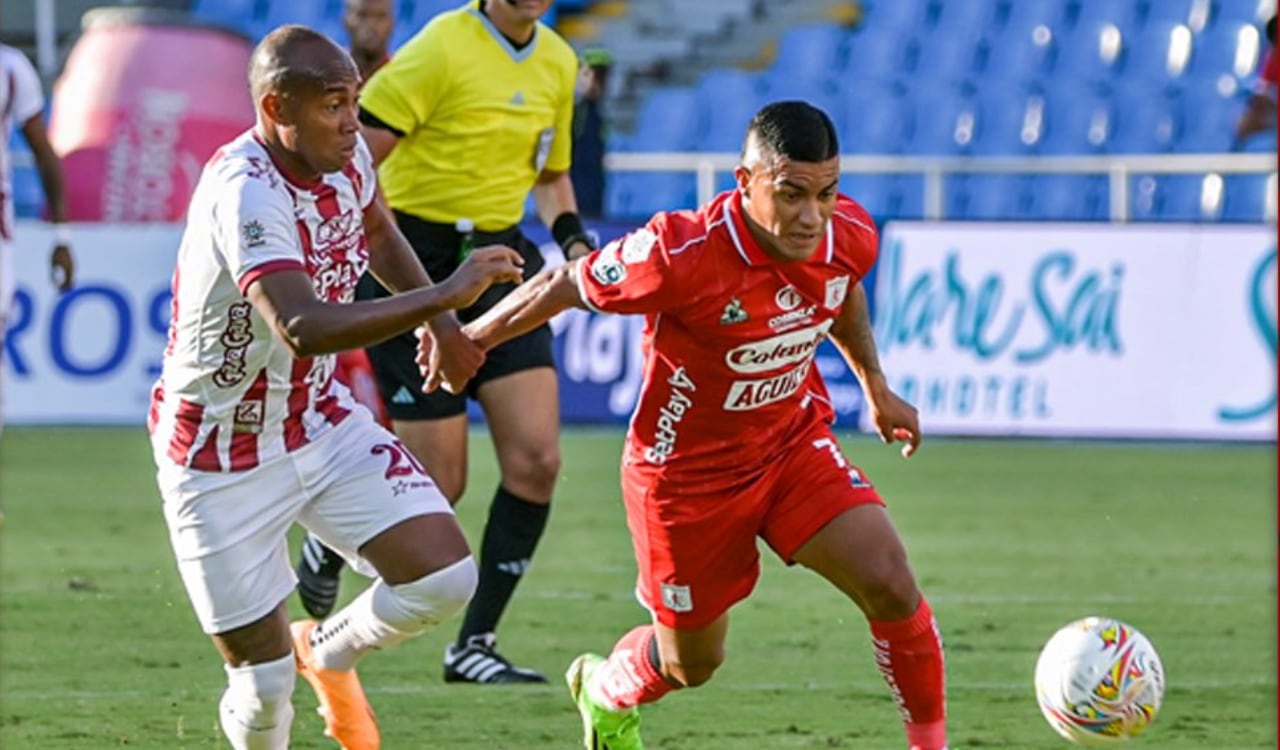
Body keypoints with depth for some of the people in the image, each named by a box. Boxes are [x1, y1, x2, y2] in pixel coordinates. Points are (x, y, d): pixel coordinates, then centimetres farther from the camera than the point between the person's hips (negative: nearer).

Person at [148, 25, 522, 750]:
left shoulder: (346, 154, -5)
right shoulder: (245, 193, -31)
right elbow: (304, 329, -46)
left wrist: (441, 321, 14)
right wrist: (444, 296, -46)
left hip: (323, 423, 7)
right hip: (223, 464, -7)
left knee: (446, 577, -9)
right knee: (264, 688, -2)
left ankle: (329, 650, 22)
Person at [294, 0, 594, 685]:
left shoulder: (557, 63, 8)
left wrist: (571, 234, 5)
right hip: (419, 267, -7)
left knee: (536, 459, -8)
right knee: (439, 483, -4)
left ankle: (474, 645, 4)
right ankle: (328, 546, 29)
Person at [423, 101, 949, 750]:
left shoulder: (849, 238, -16)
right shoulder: (683, 254, -33)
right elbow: (566, 286, -16)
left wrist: (876, 389, 18)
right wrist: (470, 339, -4)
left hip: (794, 441, 4)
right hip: (685, 471, -4)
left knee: (891, 586, -17)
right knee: (690, 662, 14)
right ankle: (604, 691, 50)